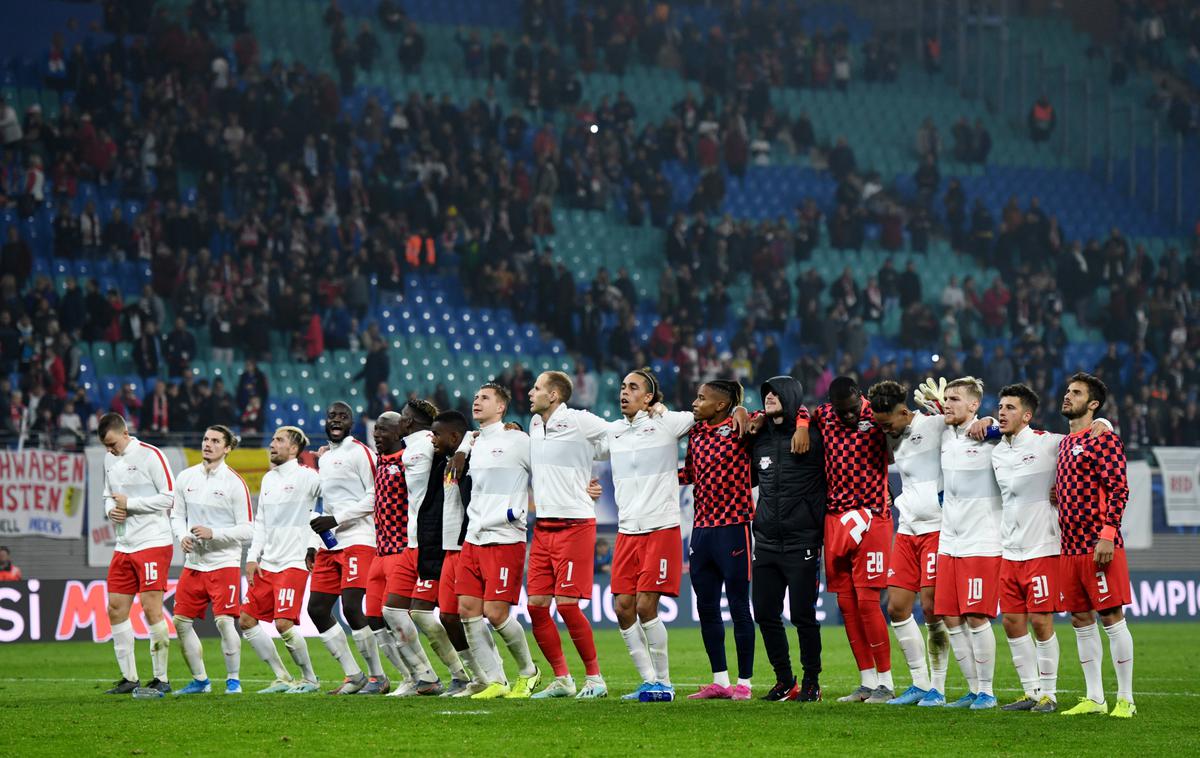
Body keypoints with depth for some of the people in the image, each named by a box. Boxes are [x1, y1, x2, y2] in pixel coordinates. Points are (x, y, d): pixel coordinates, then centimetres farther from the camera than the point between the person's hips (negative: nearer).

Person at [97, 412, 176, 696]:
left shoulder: (150, 455, -10)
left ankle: (161, 679, -4)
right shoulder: (109, 460, 13)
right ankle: (129, 678, 13)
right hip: (124, 545, 8)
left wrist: (129, 503, -13)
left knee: (151, 607, -11)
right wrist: (111, 510, 0)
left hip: (154, 542, -8)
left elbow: (169, 497, -12)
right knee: (116, 609, 5)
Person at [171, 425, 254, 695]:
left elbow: (247, 530, -8)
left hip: (224, 563, -6)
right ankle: (200, 680, 17)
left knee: (224, 621, -14)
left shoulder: (235, 483, -8)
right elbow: (177, 515, 16)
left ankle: (233, 680, 1)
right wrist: (183, 536, -5)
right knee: (181, 622, 4)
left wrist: (213, 533, -19)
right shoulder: (186, 477, 7)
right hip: (193, 563, 6)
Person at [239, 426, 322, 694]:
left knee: (284, 623, -17)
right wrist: (252, 558, 11)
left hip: (294, 563, -8)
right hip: (266, 565, 8)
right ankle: (282, 679, 13)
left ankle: (310, 679, 2)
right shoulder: (269, 478, 15)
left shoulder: (306, 476, -8)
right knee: (246, 620, 4)